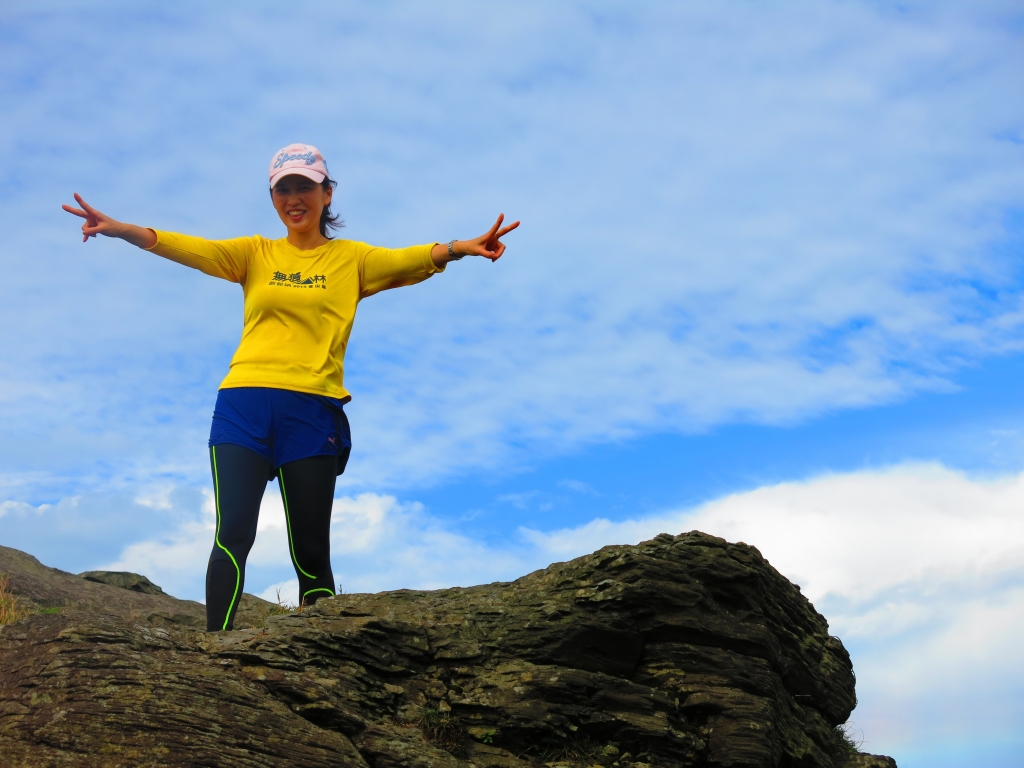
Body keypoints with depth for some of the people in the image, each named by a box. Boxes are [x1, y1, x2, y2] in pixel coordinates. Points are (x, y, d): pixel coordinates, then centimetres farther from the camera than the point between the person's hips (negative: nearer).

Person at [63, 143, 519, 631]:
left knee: (311, 554, 4)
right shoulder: (255, 254, 15)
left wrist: (461, 248, -23)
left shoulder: (352, 258, 11)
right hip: (243, 407, 1)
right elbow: (189, 248, 2)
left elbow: (411, 259, -5)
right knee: (233, 536, -12)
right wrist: (120, 229, -12)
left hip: (312, 411, -1)